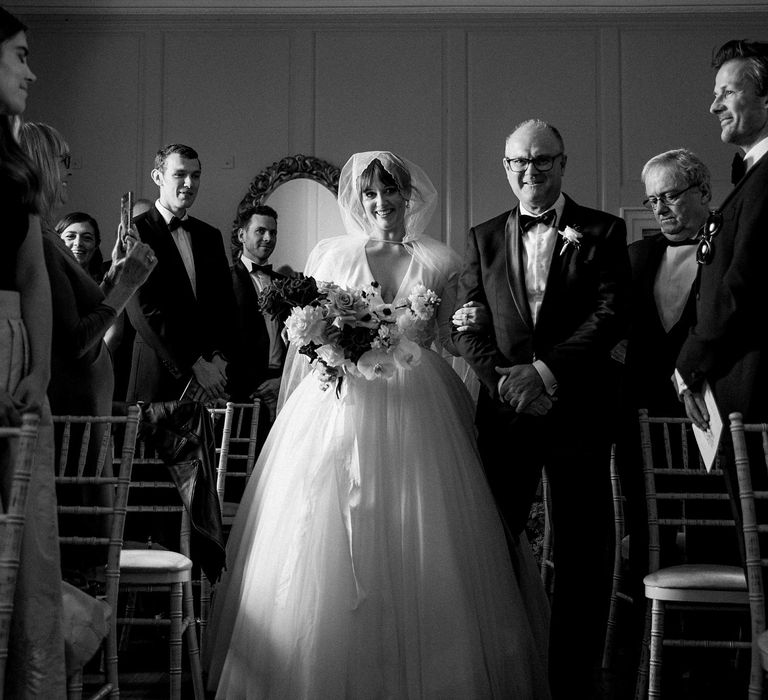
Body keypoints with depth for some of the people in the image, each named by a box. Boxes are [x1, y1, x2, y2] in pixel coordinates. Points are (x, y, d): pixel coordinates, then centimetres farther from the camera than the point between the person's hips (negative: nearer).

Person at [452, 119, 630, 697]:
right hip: (505, 411, 2)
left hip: (579, 410, -2)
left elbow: (611, 313, -6)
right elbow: (466, 323, 7)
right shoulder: (484, 238, 13)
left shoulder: (603, 232, 5)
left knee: (582, 557, 3)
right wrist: (504, 378, -10)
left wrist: (546, 371, -15)